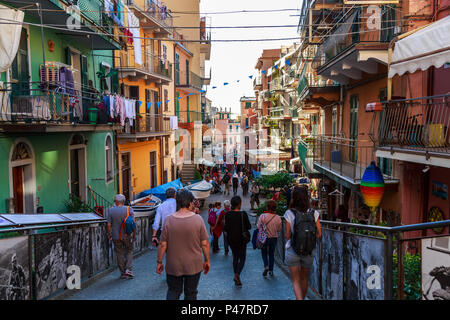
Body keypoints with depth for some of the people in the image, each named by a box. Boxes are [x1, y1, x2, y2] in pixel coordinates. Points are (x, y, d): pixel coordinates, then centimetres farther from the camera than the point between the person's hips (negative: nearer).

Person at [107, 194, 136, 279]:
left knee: (119, 254, 12)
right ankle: (129, 270, 5)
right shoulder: (128, 209, -7)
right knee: (129, 251, 17)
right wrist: (134, 235, 2)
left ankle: (123, 273, 18)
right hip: (127, 236, 0)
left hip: (116, 237, 0)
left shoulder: (111, 210, -8)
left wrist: (109, 234, 8)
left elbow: (108, 225, -8)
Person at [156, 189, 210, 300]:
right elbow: (205, 244, -9)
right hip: (193, 266, -1)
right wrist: (207, 261, 5)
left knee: (173, 291, 18)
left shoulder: (169, 220, -11)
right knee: (191, 293, 16)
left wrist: (159, 262, 6)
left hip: (173, 266, 1)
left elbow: (163, 245, -7)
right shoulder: (198, 219, -13)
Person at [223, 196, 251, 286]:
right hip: (242, 239, -3)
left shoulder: (228, 215, -7)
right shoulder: (243, 214, -14)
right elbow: (249, 226, -8)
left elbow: (226, 228, -8)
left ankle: (236, 277, 21)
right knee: (242, 258, 7)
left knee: (235, 257, 18)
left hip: (231, 239, 3)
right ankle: (237, 275, -13)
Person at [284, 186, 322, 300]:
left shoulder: (289, 213, -12)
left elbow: (287, 236, -9)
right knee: (304, 279, 22)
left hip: (292, 251, -2)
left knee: (295, 280, 7)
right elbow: (319, 234, -3)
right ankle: (302, 298, 37)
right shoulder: (314, 213, -6)